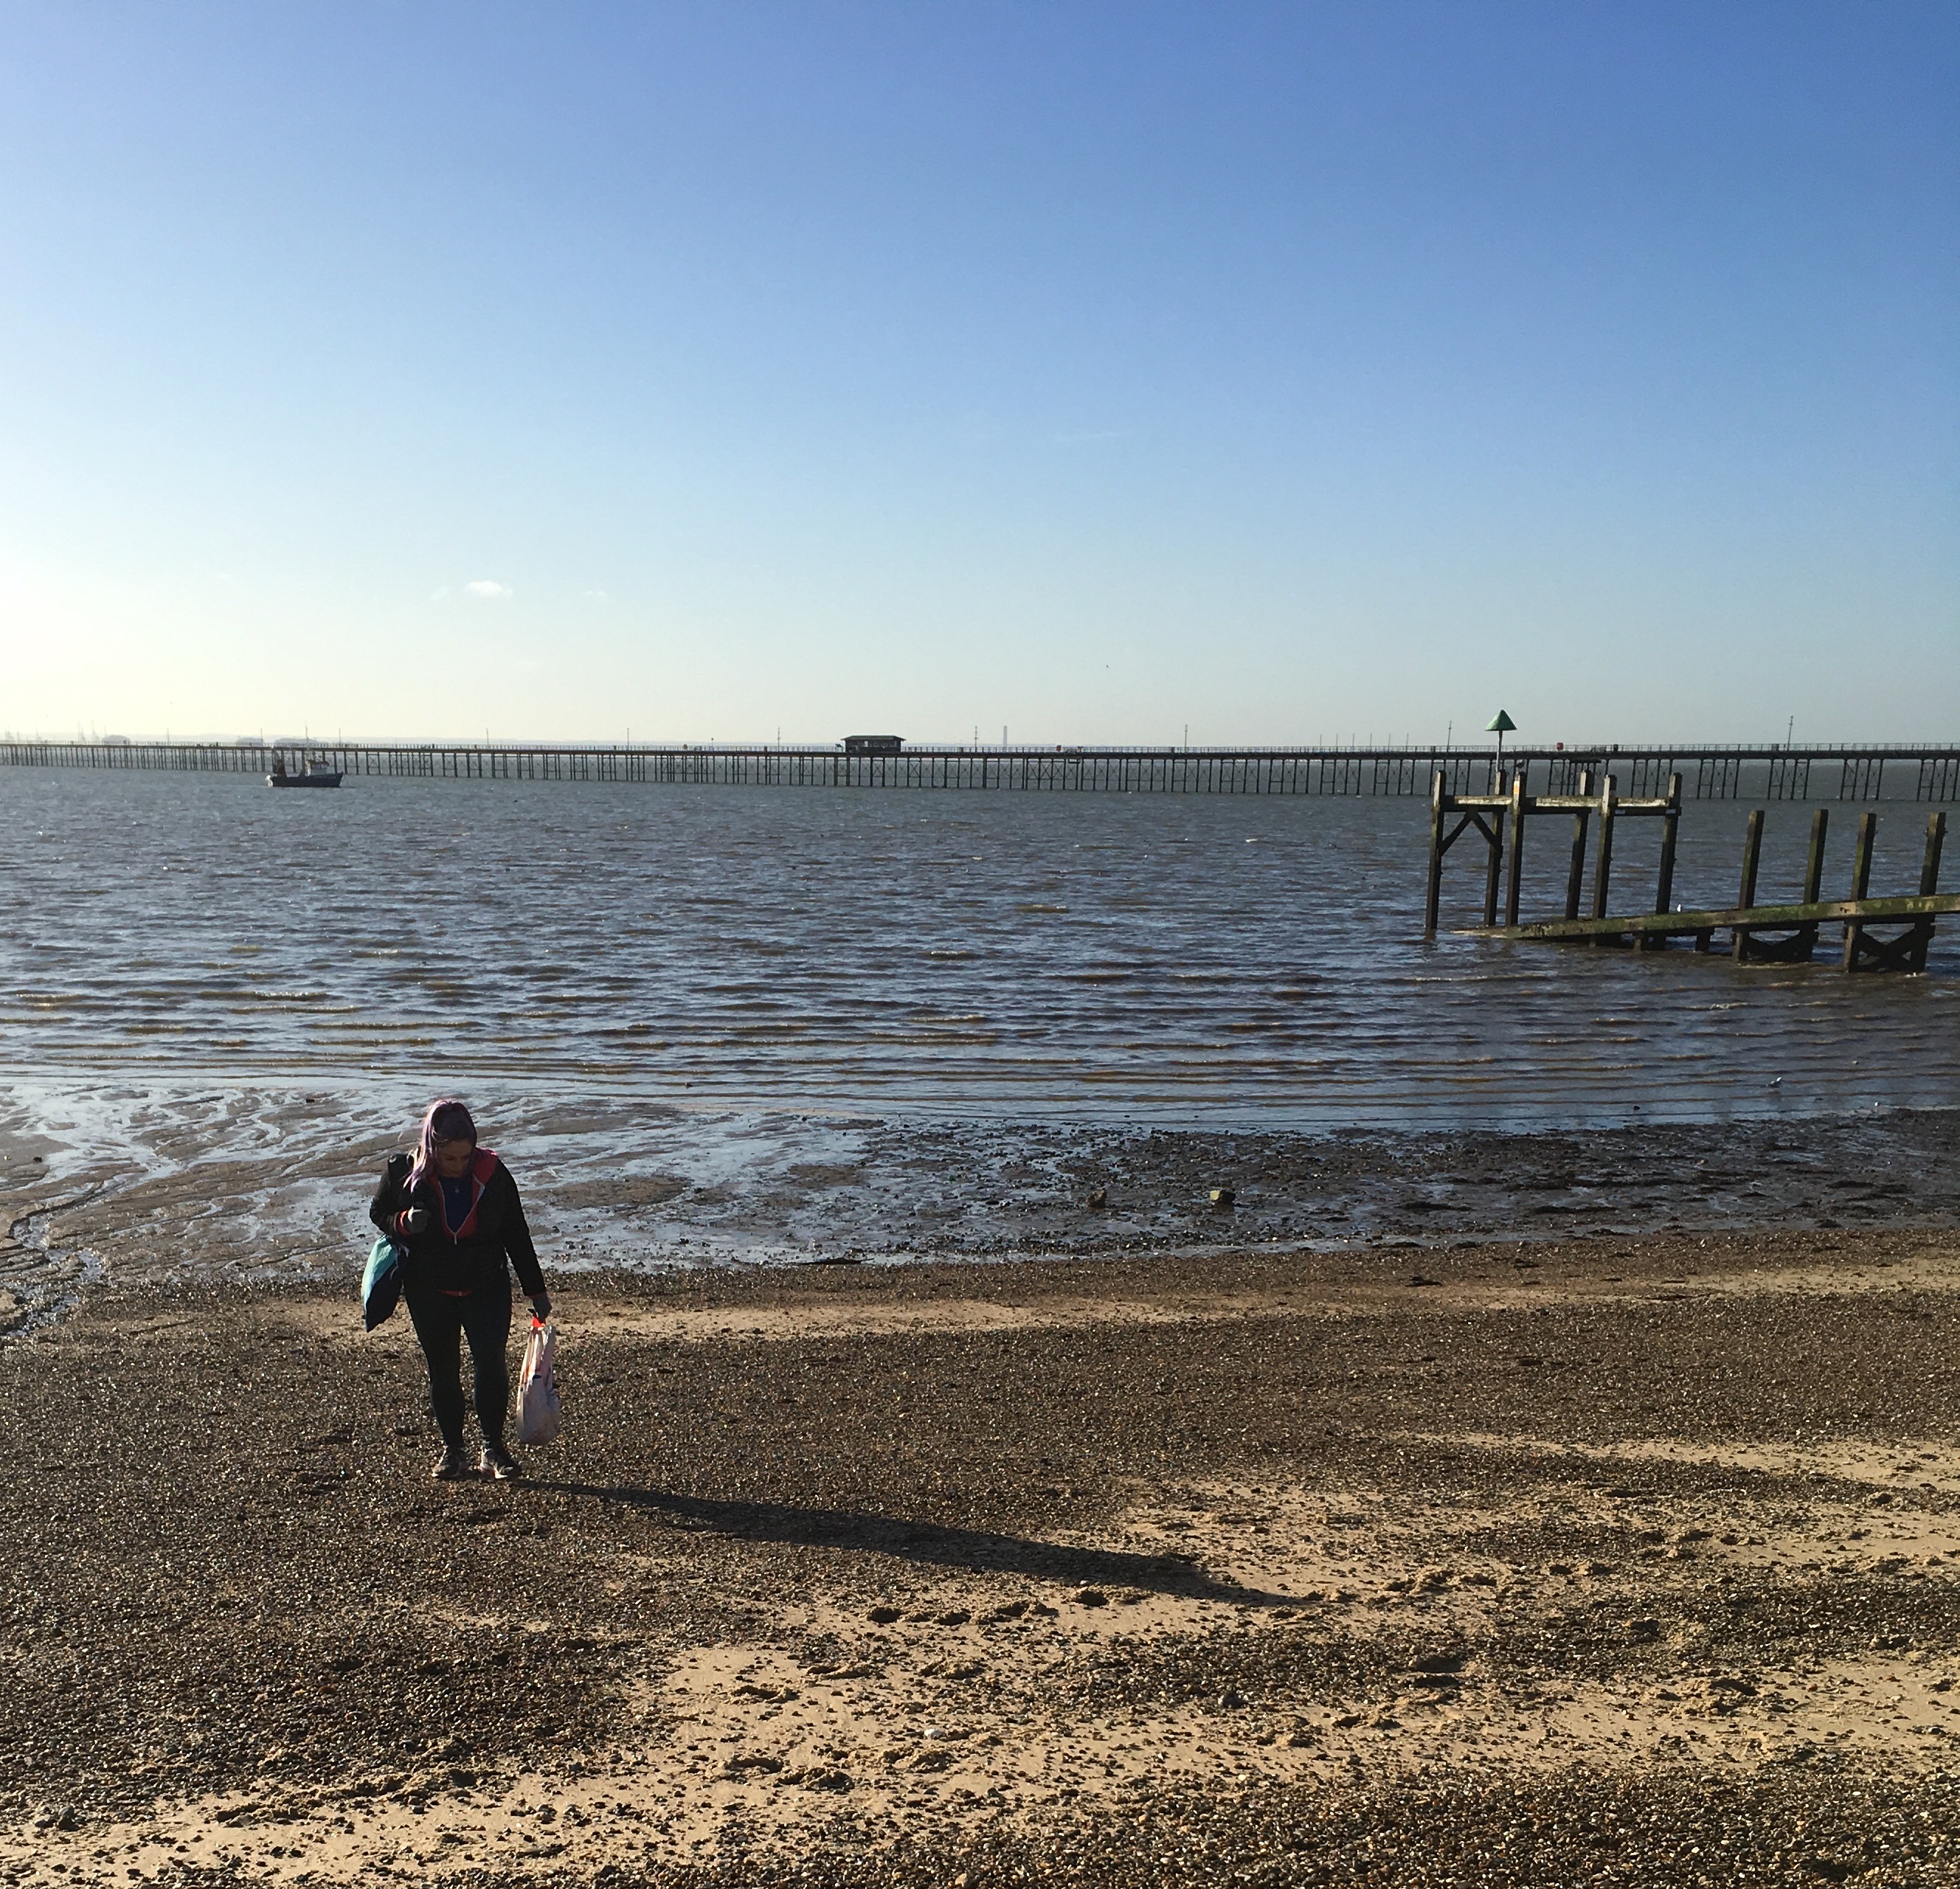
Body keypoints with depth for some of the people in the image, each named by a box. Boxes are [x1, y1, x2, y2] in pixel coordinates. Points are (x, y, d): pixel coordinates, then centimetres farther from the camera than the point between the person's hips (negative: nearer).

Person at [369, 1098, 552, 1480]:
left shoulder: (492, 1174, -10)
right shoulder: (403, 1173, -11)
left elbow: (517, 1235, 0)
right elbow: (378, 1214, 6)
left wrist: (536, 1290, 4)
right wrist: (404, 1223, -19)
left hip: (486, 1287, -1)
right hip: (429, 1291, 1)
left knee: (491, 1362, -11)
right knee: (443, 1370, 8)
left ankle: (493, 1449, 3)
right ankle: (452, 1451, 23)